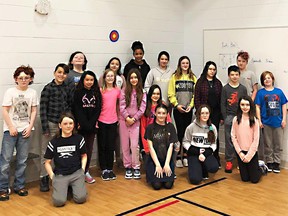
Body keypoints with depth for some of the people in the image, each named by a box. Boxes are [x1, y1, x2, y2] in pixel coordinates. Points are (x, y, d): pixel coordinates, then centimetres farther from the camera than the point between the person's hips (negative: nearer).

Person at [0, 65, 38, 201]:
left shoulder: (33, 93, 4)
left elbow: (34, 111, 7)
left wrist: (30, 127, -2)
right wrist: (11, 127, -9)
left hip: (25, 130, 3)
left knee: (22, 160, 8)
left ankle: (19, 185, 21)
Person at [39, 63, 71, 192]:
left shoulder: (67, 89, 9)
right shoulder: (48, 88, -5)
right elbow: (43, 109, -6)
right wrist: (45, 127, -9)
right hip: (51, 124, -4)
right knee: (46, 152, 3)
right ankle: (44, 178, 13)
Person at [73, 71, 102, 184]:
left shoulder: (96, 93, 9)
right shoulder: (78, 92, -1)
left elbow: (98, 109, 4)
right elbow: (76, 110, -7)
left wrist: (92, 123, -7)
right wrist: (84, 123, -14)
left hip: (91, 126, 3)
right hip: (81, 126, -3)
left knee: (89, 149, 8)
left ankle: (86, 172, 18)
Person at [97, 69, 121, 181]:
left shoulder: (117, 90, 3)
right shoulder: (101, 90, -4)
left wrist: (118, 116, 11)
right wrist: (95, 120, -5)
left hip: (113, 121, 2)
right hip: (102, 121, -2)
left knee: (111, 146, 9)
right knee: (102, 146, 6)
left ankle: (110, 169, 19)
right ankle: (104, 170, 14)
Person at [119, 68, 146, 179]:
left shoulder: (142, 93, 4)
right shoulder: (124, 91, 3)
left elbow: (142, 108, -2)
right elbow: (122, 107, -3)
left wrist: (134, 119, -10)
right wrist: (127, 118, -13)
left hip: (135, 121, -1)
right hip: (124, 120, 1)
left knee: (134, 145, -7)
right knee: (125, 145, 5)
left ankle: (136, 167, 5)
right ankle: (127, 167, 14)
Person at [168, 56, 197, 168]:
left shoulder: (193, 77, 8)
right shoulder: (174, 77, 1)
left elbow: (196, 93, 6)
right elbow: (171, 94, -3)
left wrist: (191, 105, -6)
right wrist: (176, 104, -11)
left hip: (189, 109, 3)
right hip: (178, 110, -3)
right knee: (180, 131, -3)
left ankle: (185, 156, 16)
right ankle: (178, 156, 4)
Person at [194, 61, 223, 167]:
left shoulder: (218, 83, 10)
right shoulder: (200, 82, 1)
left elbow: (221, 100, 8)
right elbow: (196, 98, -3)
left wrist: (221, 116, 4)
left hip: (215, 113, 3)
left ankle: (216, 158, 15)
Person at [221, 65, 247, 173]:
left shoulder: (243, 88, 7)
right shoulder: (225, 88, 2)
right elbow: (223, 104, 0)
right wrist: (225, 118, -5)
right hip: (229, 116, -2)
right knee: (229, 140, 1)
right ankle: (229, 161, 7)